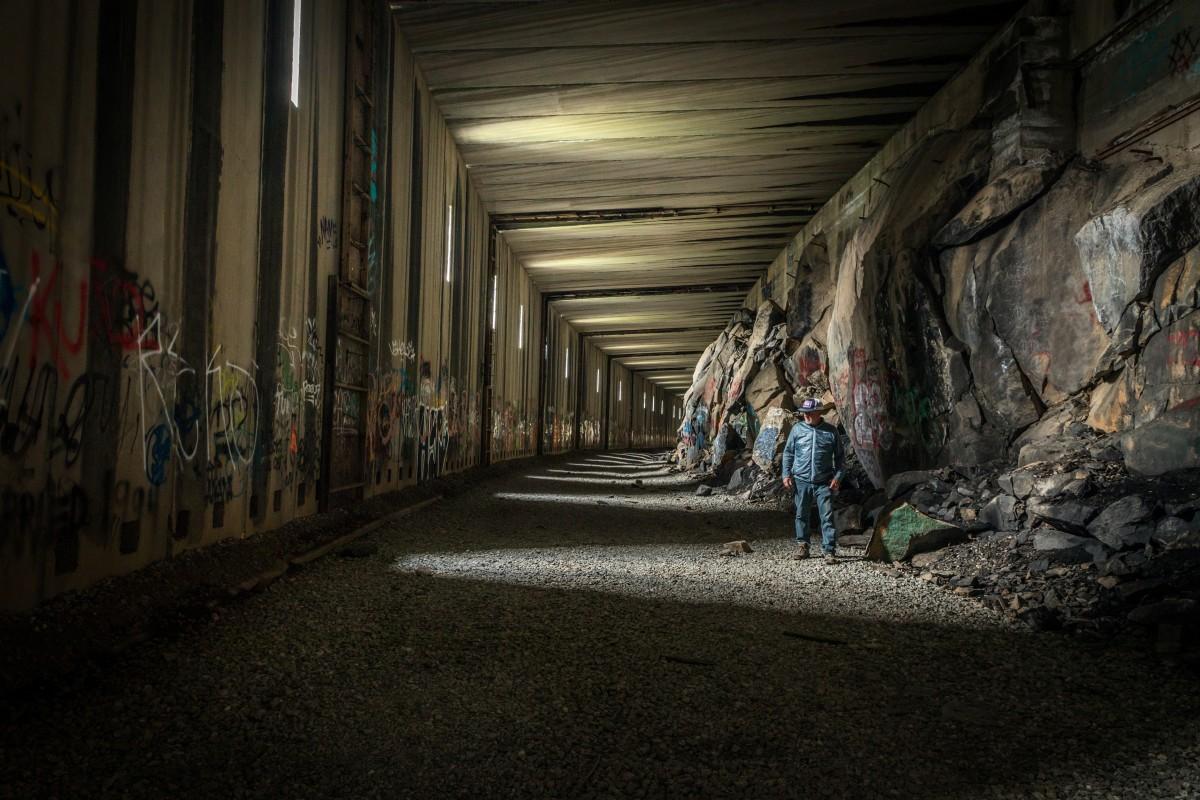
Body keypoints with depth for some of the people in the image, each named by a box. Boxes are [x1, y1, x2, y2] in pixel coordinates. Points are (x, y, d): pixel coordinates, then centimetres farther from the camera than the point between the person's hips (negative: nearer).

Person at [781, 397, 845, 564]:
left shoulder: (831, 431, 1)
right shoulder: (797, 429, 3)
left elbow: (840, 457, 7)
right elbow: (788, 453, 9)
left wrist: (837, 476, -2)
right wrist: (786, 474, 1)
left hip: (824, 483, -1)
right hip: (801, 481, 2)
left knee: (827, 517, -4)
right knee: (801, 514, 10)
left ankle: (829, 551, -2)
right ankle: (803, 546, 23)